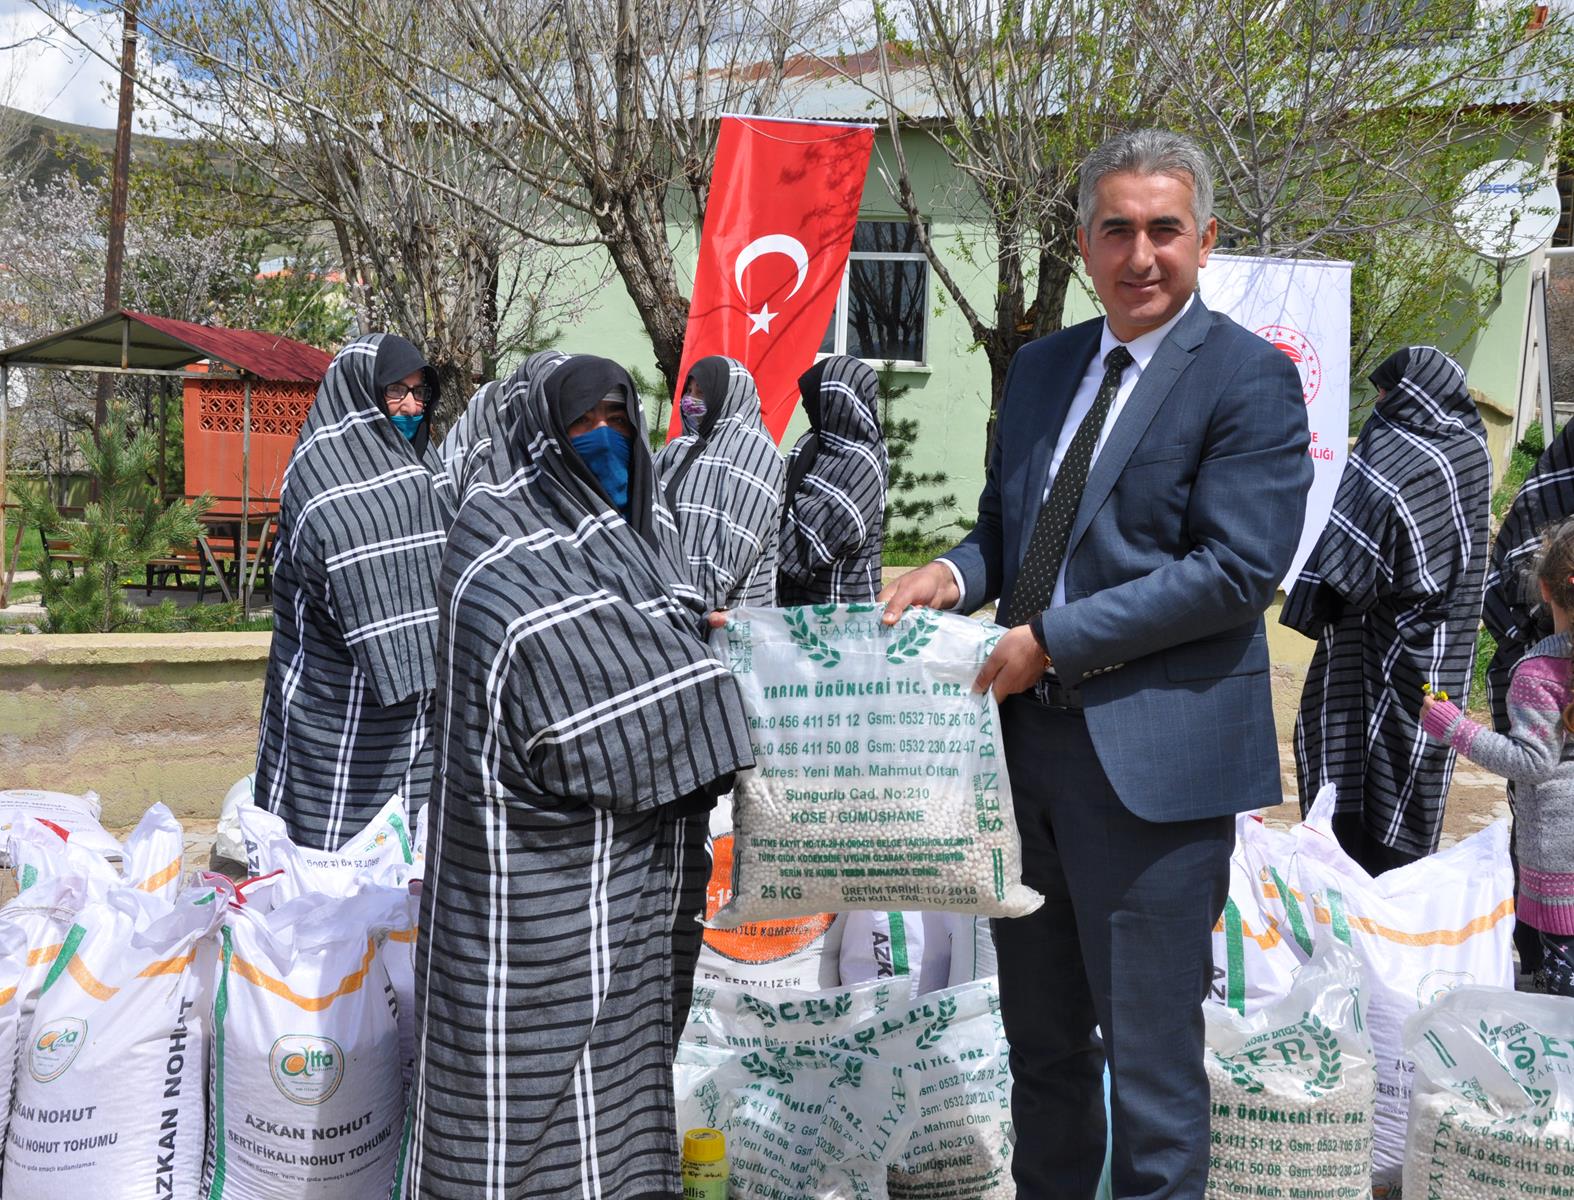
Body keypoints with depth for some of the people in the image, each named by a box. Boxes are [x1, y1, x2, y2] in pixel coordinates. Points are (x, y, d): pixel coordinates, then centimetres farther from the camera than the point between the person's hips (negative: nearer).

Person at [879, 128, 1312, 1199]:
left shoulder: (1250, 378, -8)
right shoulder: (1041, 367, 13)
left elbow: (1238, 569, -17)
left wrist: (1052, 640, -17)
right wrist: (954, 574, -4)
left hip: (1152, 759, -6)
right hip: (1031, 745, 7)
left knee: (1151, 1055, 5)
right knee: (1041, 1041, 20)